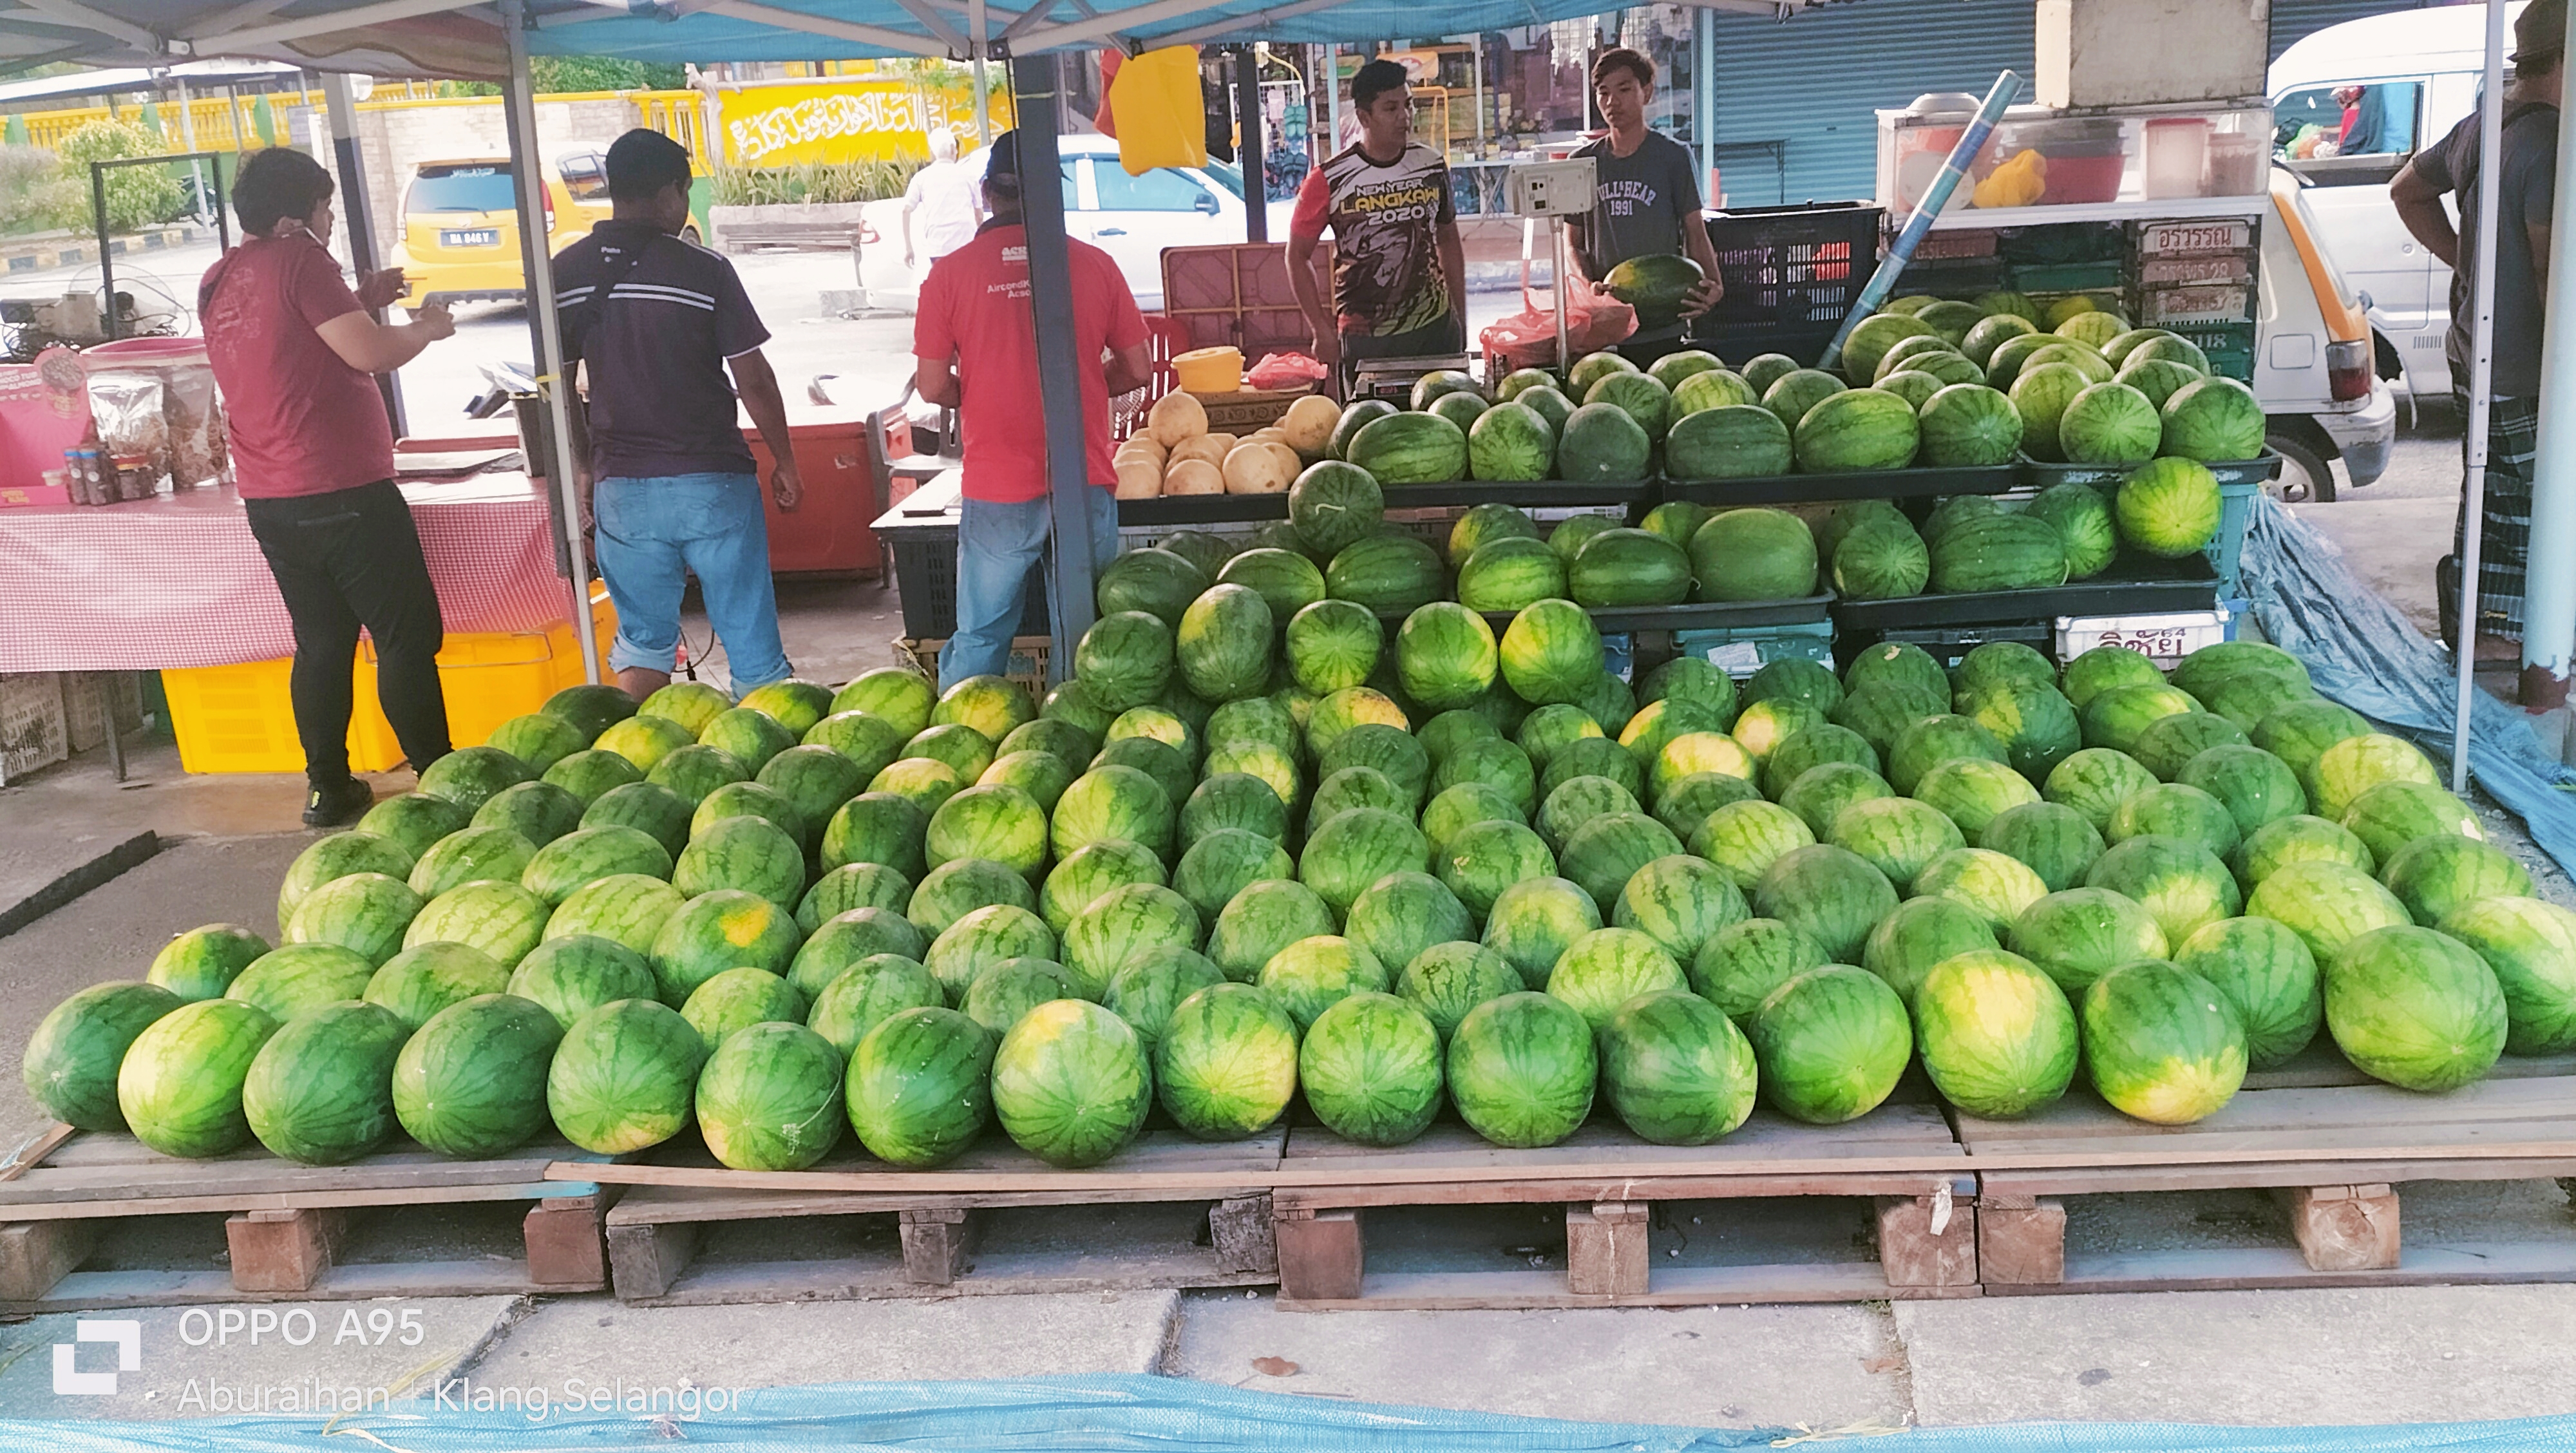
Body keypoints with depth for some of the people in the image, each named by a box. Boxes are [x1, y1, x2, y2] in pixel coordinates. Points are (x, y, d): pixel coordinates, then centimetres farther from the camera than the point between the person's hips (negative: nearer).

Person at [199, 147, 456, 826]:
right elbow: (370, 353, -17)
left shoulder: (218, 281, 14)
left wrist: (361, 303, 21)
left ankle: (329, 787, 17)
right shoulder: (297, 259, -11)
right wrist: (427, 327, 1)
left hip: (269, 501, 8)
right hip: (343, 491, -8)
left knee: (322, 642, 15)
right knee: (408, 637, -2)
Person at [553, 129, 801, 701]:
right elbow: (753, 379, -6)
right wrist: (785, 461, 7)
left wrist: (583, 471, 18)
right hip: (713, 482, -3)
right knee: (751, 643, 5)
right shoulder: (704, 270, -10)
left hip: (622, 488, 3)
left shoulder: (566, 274, 1)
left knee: (642, 643, 16)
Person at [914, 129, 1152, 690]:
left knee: (979, 641, 9)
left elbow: (933, 387, -1)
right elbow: (1137, 368, 8)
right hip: (1085, 484, 1)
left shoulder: (951, 272, -3)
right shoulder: (1093, 264, 1)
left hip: (997, 494, -1)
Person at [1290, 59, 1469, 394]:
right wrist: (1323, 329, -6)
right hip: (1365, 339, -3)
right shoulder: (1329, 180, -8)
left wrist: (1461, 320, 15)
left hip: (1436, 330, 4)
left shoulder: (1431, 166, 5)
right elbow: (1297, 256, 0)